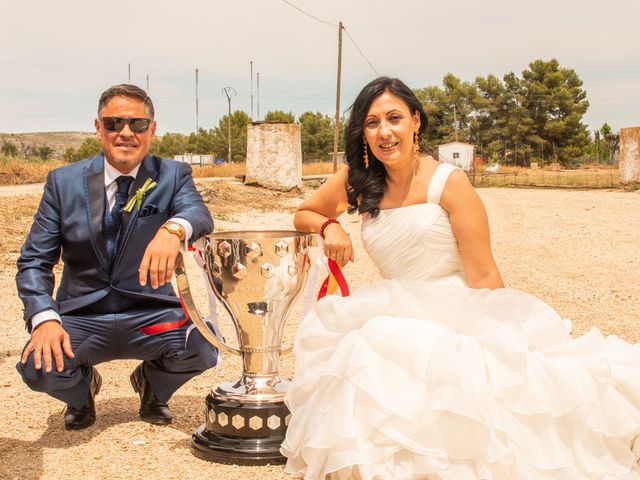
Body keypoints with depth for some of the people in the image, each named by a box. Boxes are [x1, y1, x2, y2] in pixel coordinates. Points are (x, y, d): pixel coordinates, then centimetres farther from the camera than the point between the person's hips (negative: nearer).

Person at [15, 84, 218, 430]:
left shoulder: (173, 175, 0)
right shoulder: (63, 181, 2)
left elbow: (201, 215, -21)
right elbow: (34, 260, 0)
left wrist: (174, 229, -47)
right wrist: (45, 319, -20)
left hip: (150, 315, 0)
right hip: (81, 317, 0)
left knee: (202, 347, -28)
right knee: (38, 367, -28)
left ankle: (152, 384, 10)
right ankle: (83, 387, 12)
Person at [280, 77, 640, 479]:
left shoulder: (448, 183, -6)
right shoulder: (356, 182, 5)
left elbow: (483, 276, -7)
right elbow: (303, 215, 21)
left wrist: (499, 340, -11)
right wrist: (330, 226, -1)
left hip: (460, 316, -3)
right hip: (398, 321, 3)